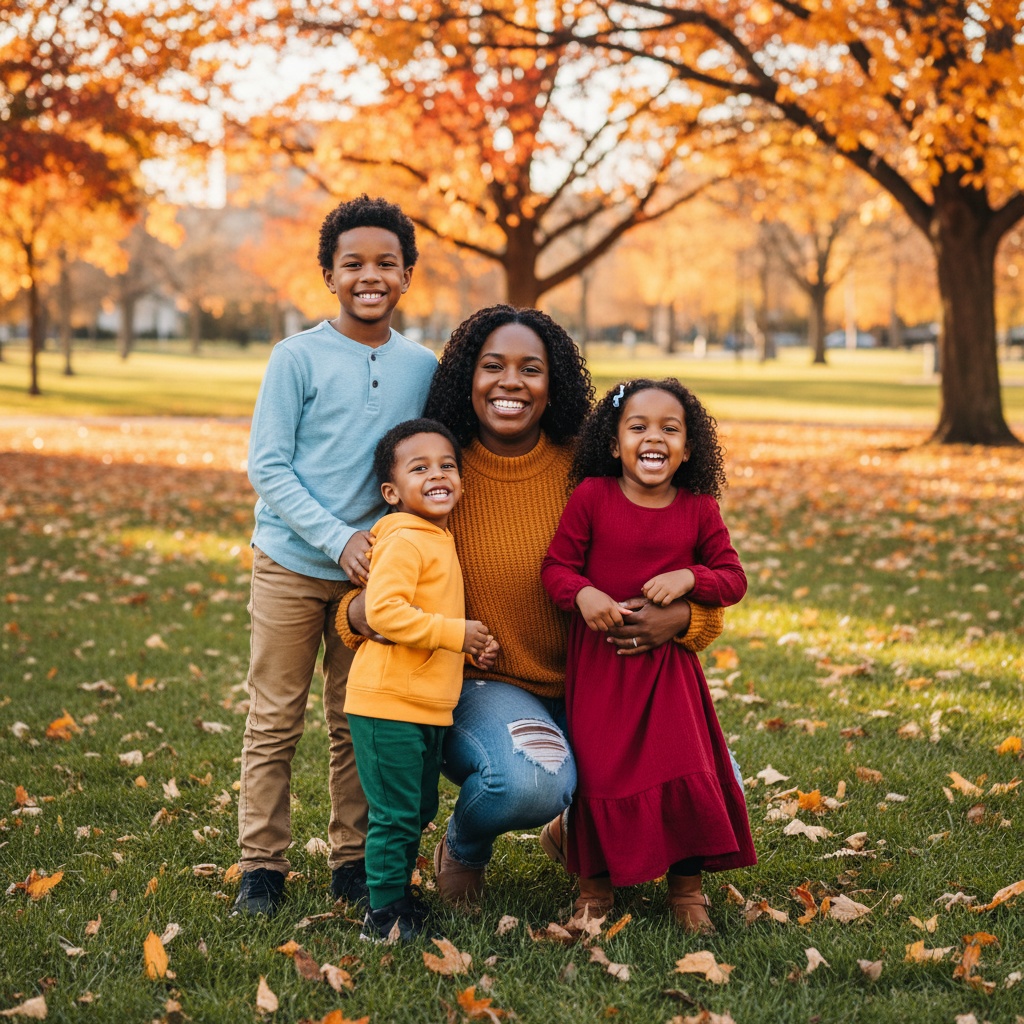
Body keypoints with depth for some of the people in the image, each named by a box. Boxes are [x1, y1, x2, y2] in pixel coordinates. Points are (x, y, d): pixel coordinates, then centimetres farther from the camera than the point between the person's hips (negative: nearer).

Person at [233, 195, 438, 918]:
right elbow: (267, 466, -8)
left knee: (359, 722, 9)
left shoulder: (421, 366, 5)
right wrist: (338, 538, -16)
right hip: (293, 562, -3)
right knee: (275, 719, 3)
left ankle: (354, 860, 20)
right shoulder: (298, 358, -6)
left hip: (374, 567, 3)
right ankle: (262, 863, 13)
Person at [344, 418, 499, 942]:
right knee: (395, 814, -4)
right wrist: (455, 632, -21)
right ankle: (385, 914, 5)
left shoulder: (439, 540, 15)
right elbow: (384, 611, -27)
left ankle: (399, 891, 33)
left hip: (428, 707, 10)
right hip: (387, 703, -10)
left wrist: (472, 647, 10)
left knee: (419, 809, 19)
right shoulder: (404, 540, -16)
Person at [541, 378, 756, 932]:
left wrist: (690, 577, -14)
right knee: (599, 771, 3)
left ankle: (687, 884, 16)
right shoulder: (592, 497, -5)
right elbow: (556, 565, -2)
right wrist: (583, 594, -22)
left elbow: (733, 578, 5)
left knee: (684, 767, -1)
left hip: (666, 659, 1)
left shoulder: (699, 509, 0)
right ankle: (597, 879, 23)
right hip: (597, 657, -1)